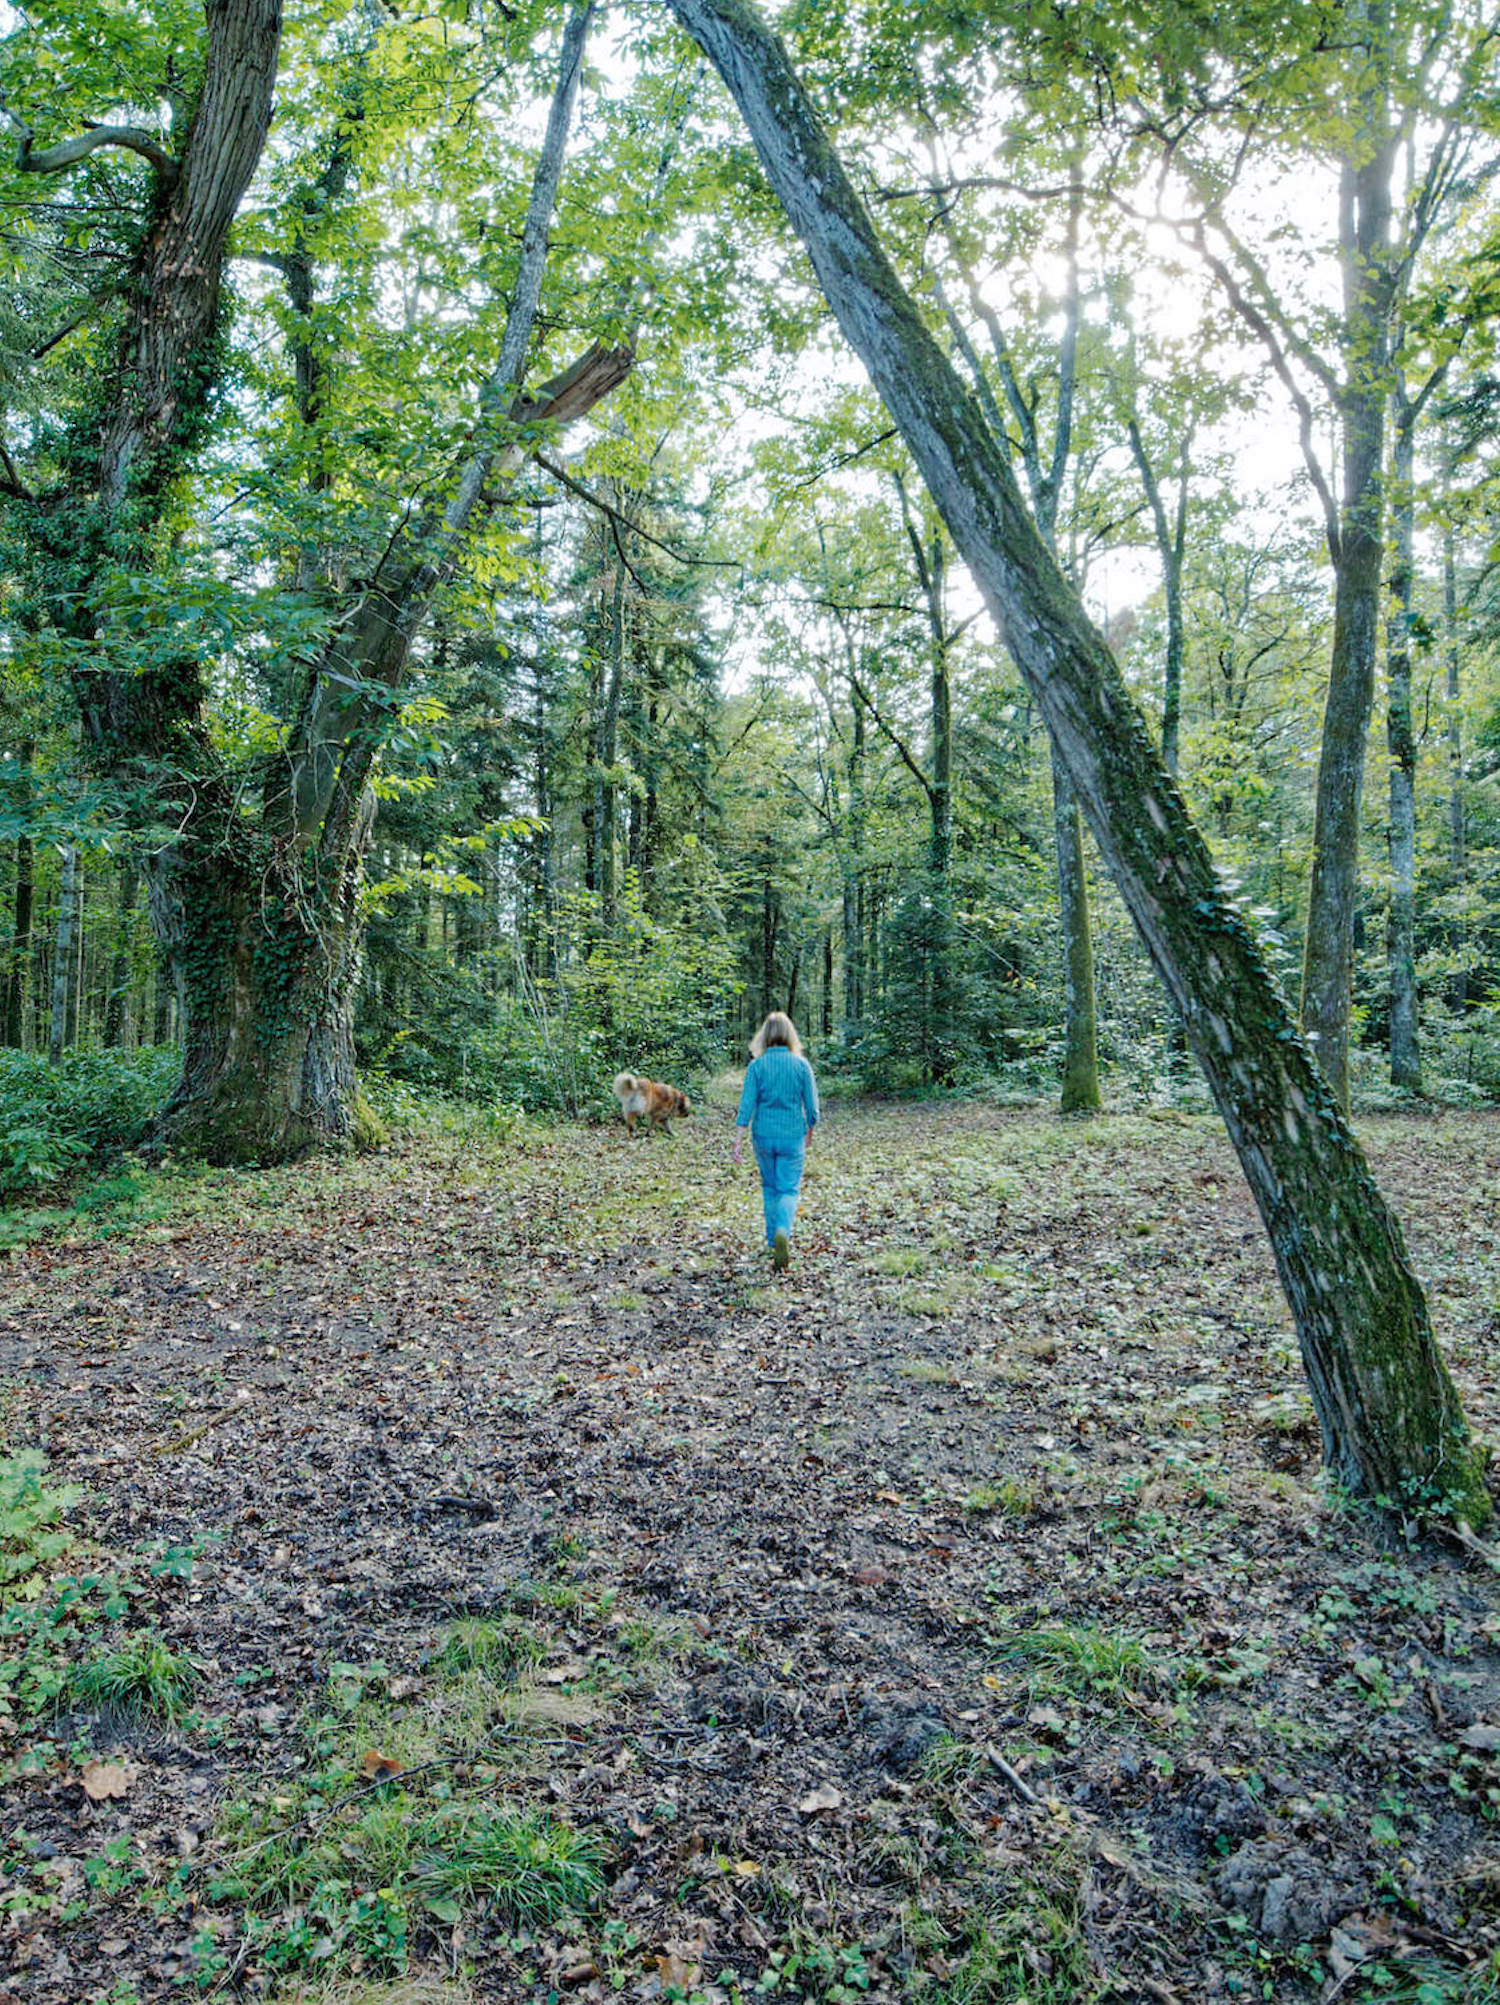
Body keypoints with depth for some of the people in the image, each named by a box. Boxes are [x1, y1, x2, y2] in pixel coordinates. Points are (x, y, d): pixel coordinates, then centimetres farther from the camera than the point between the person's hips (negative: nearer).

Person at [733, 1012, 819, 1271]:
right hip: (792, 1136, -1)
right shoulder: (801, 1065, -5)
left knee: (770, 1187, 19)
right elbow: (812, 1107, -1)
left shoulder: (756, 1066, -6)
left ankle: (774, 1239, 28)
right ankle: (783, 1231, -24)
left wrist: (738, 1141, -7)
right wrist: (809, 1133, 16)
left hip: (763, 1136, 1)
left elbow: (747, 1105, -10)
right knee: (789, 1189, 3)